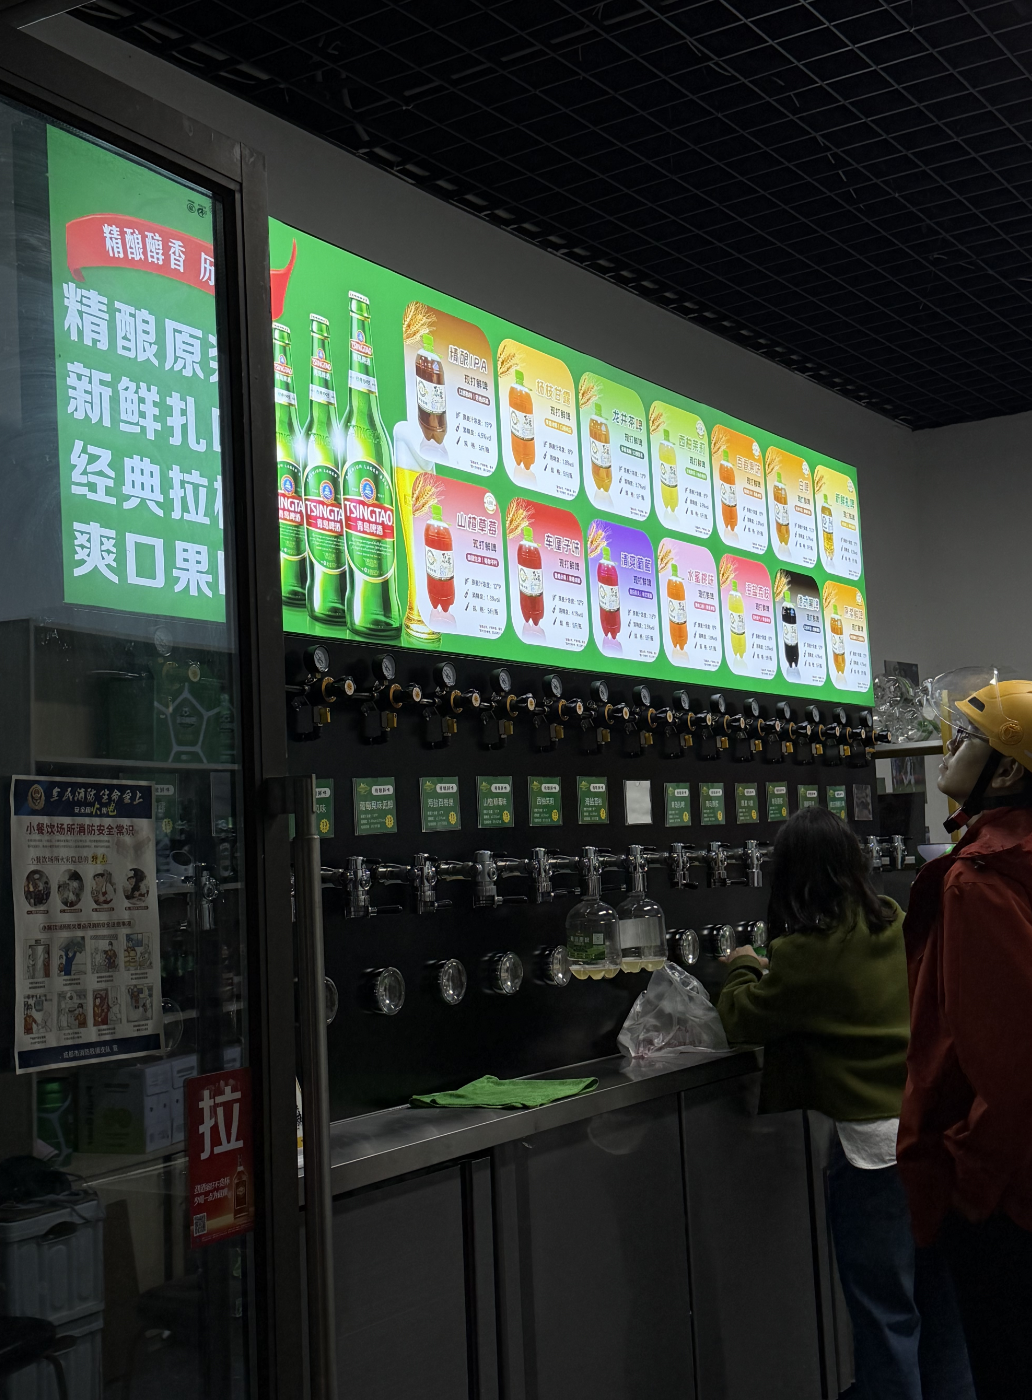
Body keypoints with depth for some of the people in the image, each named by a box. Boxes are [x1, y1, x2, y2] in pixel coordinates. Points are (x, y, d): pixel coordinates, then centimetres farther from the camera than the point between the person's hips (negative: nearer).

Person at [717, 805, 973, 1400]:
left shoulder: (807, 951, -16)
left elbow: (743, 1020, -2)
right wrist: (773, 970, 24)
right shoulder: (897, 925, 4)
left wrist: (744, 968, 15)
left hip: (876, 1138, -7)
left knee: (885, 1311, 5)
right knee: (938, 1294, 19)